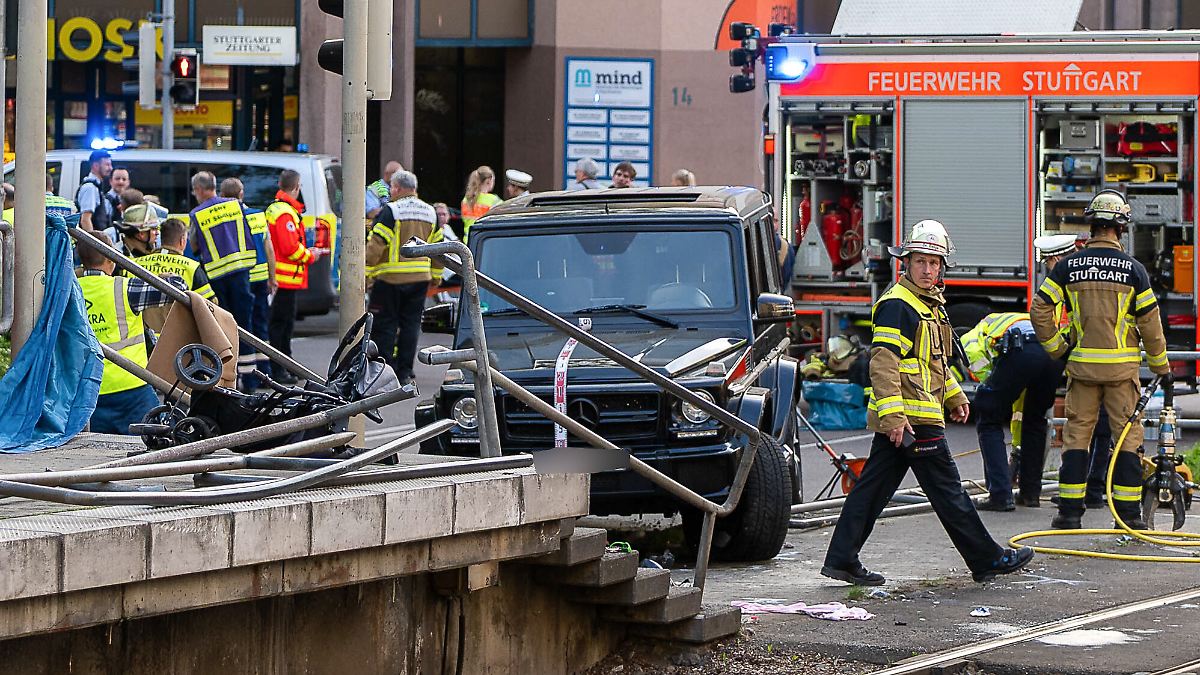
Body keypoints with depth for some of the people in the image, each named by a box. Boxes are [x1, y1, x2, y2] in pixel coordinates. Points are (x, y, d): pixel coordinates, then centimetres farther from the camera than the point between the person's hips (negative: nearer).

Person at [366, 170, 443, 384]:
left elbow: (375, 246, -15)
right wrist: (436, 276, 23)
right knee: (411, 323, 10)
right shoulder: (430, 213, 11)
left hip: (391, 278, -5)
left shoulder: (390, 212, -10)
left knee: (385, 324, 2)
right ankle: (405, 371, 8)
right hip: (420, 278, 5)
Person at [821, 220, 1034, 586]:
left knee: (873, 487, 8)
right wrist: (893, 415, -26)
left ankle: (841, 559, 9)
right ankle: (987, 559, 5)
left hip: (899, 418, 10)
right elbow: (883, 362, -21)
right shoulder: (897, 305, -14)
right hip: (911, 417, -10)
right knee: (948, 492, -1)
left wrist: (954, 396, 31)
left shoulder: (929, 303, 19)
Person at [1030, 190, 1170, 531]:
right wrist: (1160, 365, 11)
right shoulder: (1133, 269, -6)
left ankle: (1070, 512, 5)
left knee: (1076, 435, 7)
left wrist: (1056, 347, 11)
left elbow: (1040, 308, -2)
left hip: (1082, 364, 2)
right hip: (1122, 365, -2)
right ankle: (1128, 512, 3)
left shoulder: (1068, 266, -1)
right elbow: (1150, 322, -2)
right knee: (1127, 436, 5)